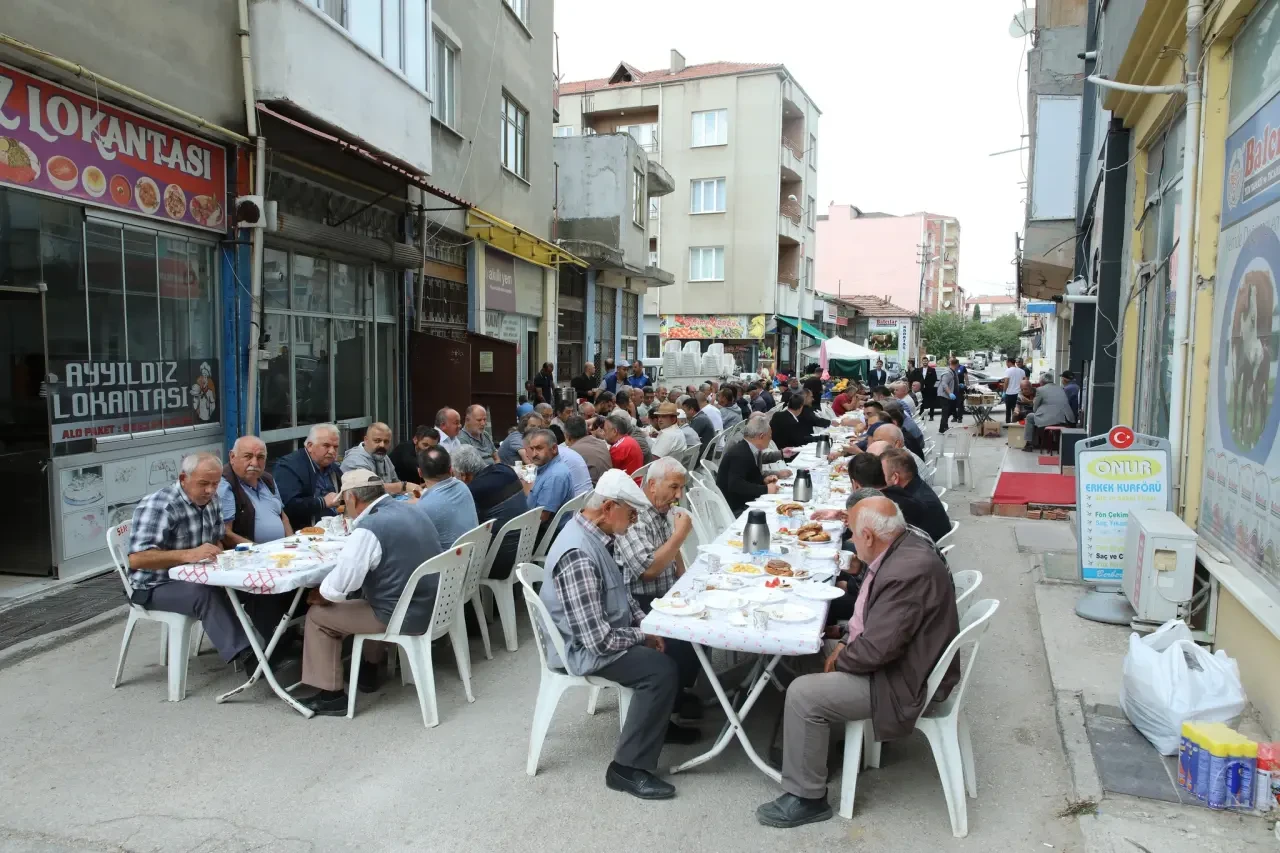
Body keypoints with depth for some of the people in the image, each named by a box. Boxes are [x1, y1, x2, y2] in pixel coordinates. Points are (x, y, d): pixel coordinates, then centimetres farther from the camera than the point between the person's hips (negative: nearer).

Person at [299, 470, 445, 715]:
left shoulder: (369, 528, -21)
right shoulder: (411, 511, 5)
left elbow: (340, 585, -19)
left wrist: (319, 594, 2)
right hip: (431, 606, 8)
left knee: (317, 615, 9)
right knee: (366, 596, 35)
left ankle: (330, 695, 16)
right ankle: (370, 671, 44)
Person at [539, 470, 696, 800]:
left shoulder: (593, 534, -1)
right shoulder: (579, 557, -32)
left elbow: (619, 591, 15)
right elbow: (599, 640, -31)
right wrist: (641, 635, -14)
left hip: (604, 630, 10)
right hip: (583, 648, -10)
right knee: (662, 670, -21)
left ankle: (658, 721, 29)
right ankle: (628, 767, -9)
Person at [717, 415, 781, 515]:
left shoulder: (748, 449, 5)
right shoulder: (740, 454, -21)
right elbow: (735, 485, -30)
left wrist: (763, 480, 2)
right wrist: (765, 489, -24)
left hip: (744, 502, 9)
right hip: (735, 509, -9)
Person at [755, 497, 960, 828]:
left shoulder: (907, 572, -31)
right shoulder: (904, 547, 1)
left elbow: (877, 649, -30)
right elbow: (872, 616, 14)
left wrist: (840, 660, -11)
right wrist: (845, 645, 3)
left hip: (905, 681, -10)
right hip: (897, 658, 11)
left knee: (803, 694, -13)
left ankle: (806, 799, 2)